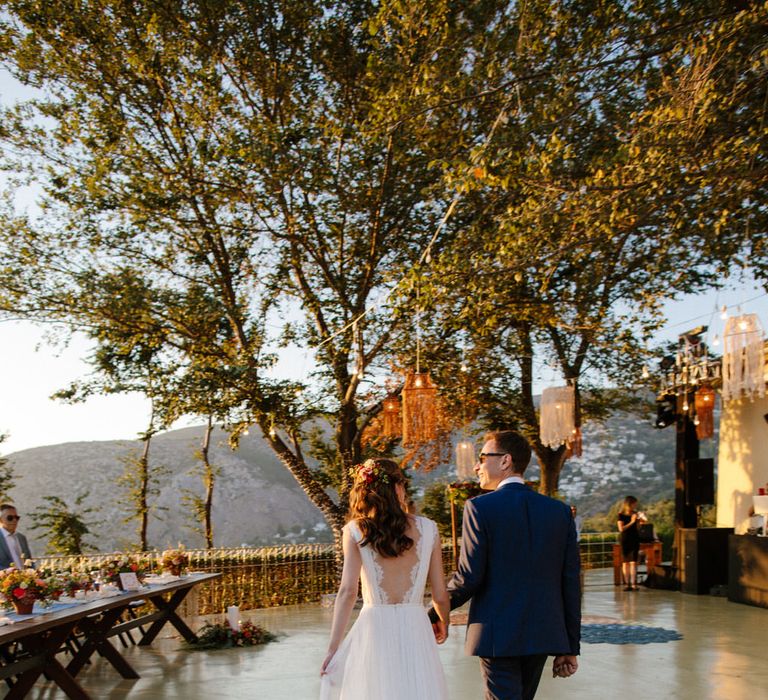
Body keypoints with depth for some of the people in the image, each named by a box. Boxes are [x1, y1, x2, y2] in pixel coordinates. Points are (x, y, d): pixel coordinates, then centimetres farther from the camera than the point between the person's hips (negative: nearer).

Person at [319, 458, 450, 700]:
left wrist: (333, 649, -8)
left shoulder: (355, 531, -1)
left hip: (374, 630, -1)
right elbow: (440, 595, 6)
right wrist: (443, 622, 26)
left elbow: (347, 592, -10)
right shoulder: (427, 528, 3)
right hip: (415, 631, 1)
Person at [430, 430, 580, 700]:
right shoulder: (560, 511, 5)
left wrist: (435, 615, 4)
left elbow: (468, 577, -13)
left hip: (498, 636, -6)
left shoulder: (480, 507, -10)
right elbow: (570, 584, 5)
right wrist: (570, 647, 10)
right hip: (543, 635, 6)